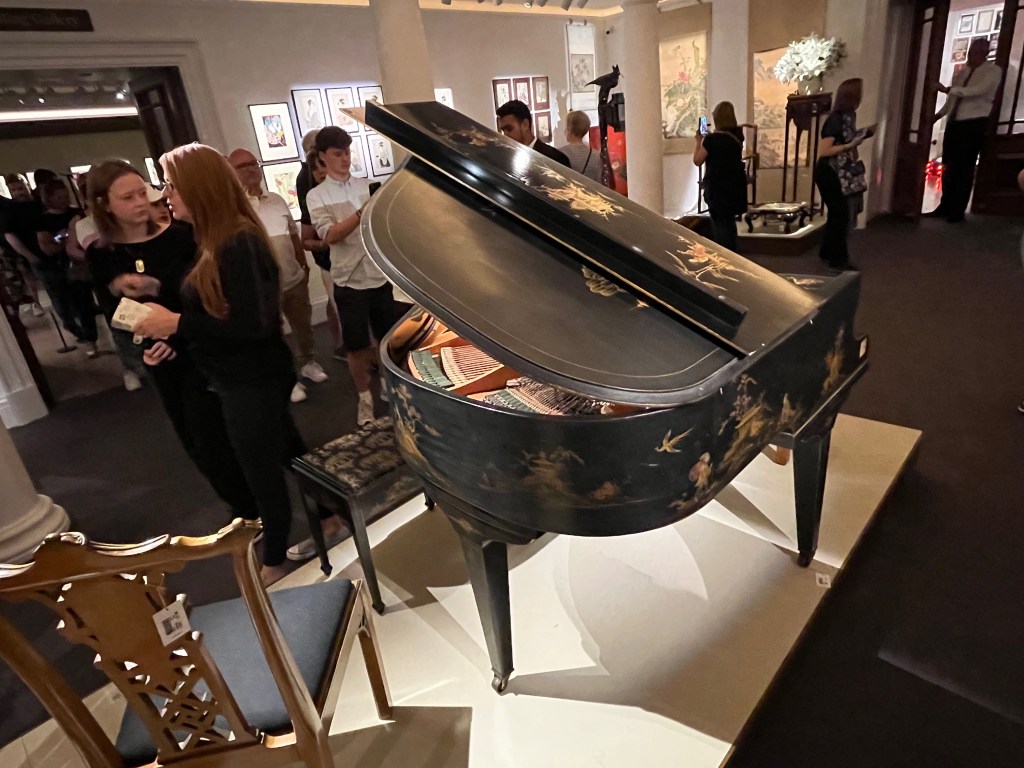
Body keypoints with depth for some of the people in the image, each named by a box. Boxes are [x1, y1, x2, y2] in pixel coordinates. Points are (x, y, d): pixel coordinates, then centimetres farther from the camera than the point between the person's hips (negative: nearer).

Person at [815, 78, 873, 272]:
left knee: (839, 214, 15)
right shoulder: (835, 120, -20)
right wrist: (851, 145, -22)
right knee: (841, 215, -1)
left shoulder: (849, 115, 6)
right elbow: (823, 152, -23)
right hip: (831, 175, -9)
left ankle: (829, 253, 28)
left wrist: (862, 135, 5)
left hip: (843, 174, 9)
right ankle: (838, 260, 10)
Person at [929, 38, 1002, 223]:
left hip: (974, 124, -6)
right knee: (948, 167, 8)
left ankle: (957, 211, 4)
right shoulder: (962, 72, 13)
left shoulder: (993, 71, -6)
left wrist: (949, 89, -26)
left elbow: (979, 90, -21)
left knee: (964, 168, -3)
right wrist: (938, 114, 4)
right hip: (954, 123, 6)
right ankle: (945, 206, 18)